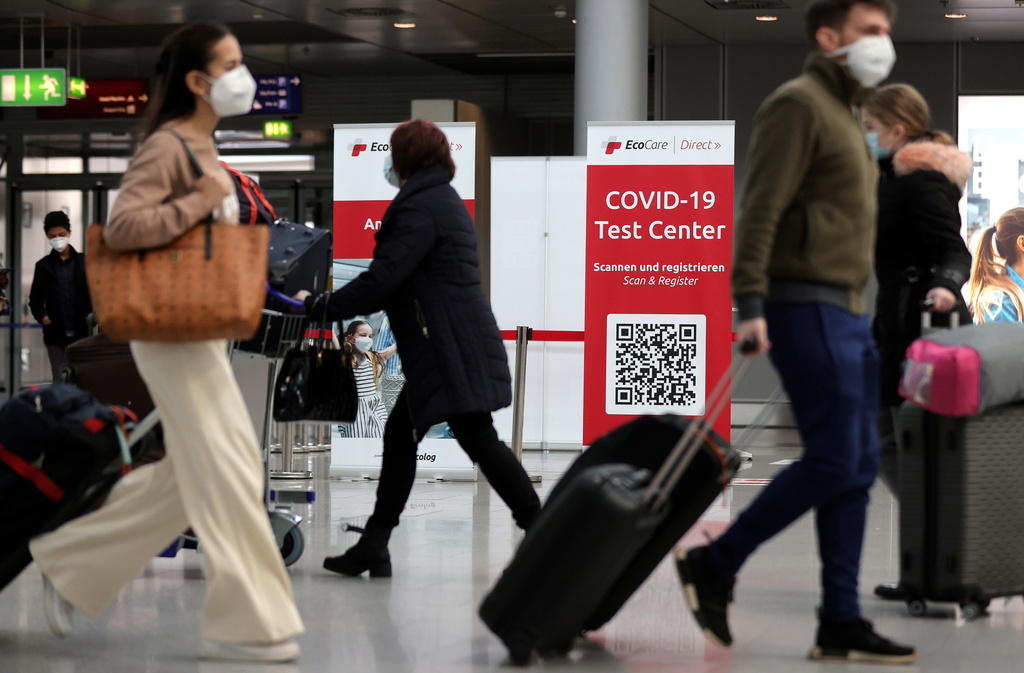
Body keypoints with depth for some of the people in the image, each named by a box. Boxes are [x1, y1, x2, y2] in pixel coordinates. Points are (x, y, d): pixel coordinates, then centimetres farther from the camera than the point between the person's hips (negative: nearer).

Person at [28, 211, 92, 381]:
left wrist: (93, 313, -11)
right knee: (59, 380, 1)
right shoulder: (43, 265, 7)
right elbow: (35, 299, 9)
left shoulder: (84, 262, 5)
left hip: (80, 332, 0)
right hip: (55, 334, 0)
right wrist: (41, 316, -9)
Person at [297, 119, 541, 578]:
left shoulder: (419, 208, -12)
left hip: (450, 348, -11)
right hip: (450, 348, 11)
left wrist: (318, 306, -11)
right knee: (400, 434, 11)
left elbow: (382, 280, -19)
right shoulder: (446, 201, 20)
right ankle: (374, 546, 14)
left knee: (478, 438, -9)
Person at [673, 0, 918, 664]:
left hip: (848, 313, 10)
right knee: (834, 460, -13)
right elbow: (760, 209, -16)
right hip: (807, 308, -10)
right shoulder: (797, 104, -7)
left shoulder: (843, 115, 22)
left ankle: (841, 622, 7)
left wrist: (856, 309, 18)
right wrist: (750, 303, -24)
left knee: (858, 466, 5)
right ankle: (715, 564, -1)